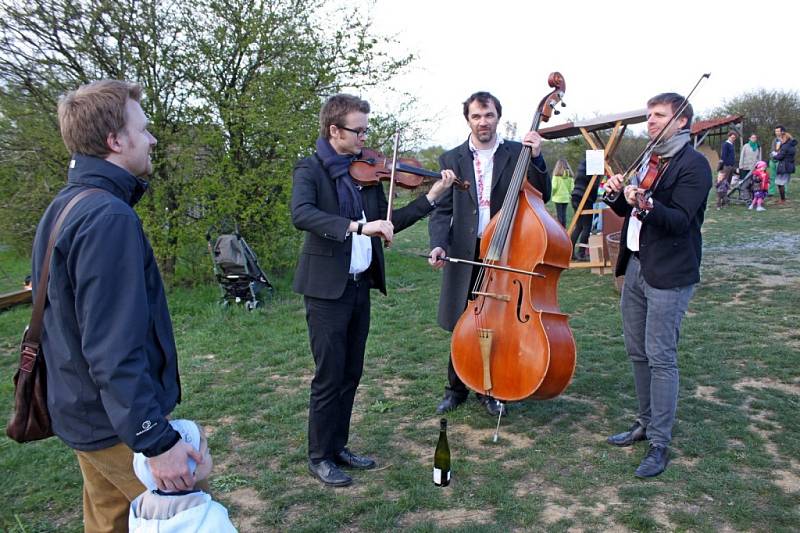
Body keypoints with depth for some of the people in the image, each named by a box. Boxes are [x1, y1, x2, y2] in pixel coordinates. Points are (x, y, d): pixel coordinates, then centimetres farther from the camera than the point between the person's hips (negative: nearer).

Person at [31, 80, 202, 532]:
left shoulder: (63, 207, 7)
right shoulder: (109, 218, -24)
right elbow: (115, 350, -28)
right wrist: (157, 441, -25)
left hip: (81, 412, 10)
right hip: (120, 423, -10)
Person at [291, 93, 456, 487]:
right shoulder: (309, 170, -8)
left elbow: (389, 223, 11)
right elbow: (301, 215, -28)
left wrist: (432, 196, 3)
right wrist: (356, 226, -36)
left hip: (360, 285, 7)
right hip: (327, 288, -6)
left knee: (351, 374, 15)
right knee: (329, 377, 0)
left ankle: (338, 447, 31)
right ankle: (319, 457, 18)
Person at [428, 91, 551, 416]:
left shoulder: (517, 154, 3)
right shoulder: (452, 160, 4)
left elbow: (542, 196, -3)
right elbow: (442, 211, 2)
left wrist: (536, 158, -16)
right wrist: (438, 244, -15)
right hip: (464, 254, 1)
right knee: (461, 326, 9)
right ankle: (456, 389, 29)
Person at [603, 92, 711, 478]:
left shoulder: (693, 164, -9)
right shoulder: (649, 160, 16)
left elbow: (679, 221, -19)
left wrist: (645, 204, -36)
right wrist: (619, 195, -3)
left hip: (669, 273, -8)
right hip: (636, 266, 8)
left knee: (660, 356, -6)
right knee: (637, 352, 14)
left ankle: (660, 443, 4)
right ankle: (646, 423, 29)